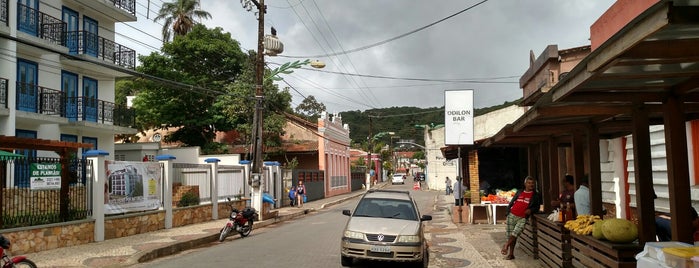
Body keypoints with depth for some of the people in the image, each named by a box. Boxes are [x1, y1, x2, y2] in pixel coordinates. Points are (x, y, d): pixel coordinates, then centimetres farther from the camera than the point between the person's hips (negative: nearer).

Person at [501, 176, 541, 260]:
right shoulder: (519, 192, 14)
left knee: (515, 233, -22)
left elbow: (537, 207, 2)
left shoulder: (536, 195, 8)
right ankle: (511, 254, 9)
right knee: (510, 235, 2)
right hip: (512, 215, 3)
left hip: (522, 218, -2)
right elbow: (511, 202, 17)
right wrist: (508, 211, 7)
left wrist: (531, 210, -17)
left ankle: (506, 245, -4)